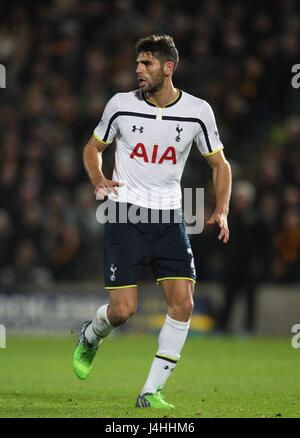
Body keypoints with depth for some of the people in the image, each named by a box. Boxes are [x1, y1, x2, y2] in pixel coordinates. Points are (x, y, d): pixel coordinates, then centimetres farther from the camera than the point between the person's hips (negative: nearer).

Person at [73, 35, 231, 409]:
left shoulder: (197, 111, -2)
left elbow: (219, 164, 10)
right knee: (123, 310, -9)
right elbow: (93, 147, 12)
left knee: (182, 304, -12)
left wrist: (221, 211, -4)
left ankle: (151, 392, -2)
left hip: (168, 217, 2)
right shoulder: (121, 105, -4)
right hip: (125, 214, -2)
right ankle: (90, 337, 28)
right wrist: (98, 181, -8)